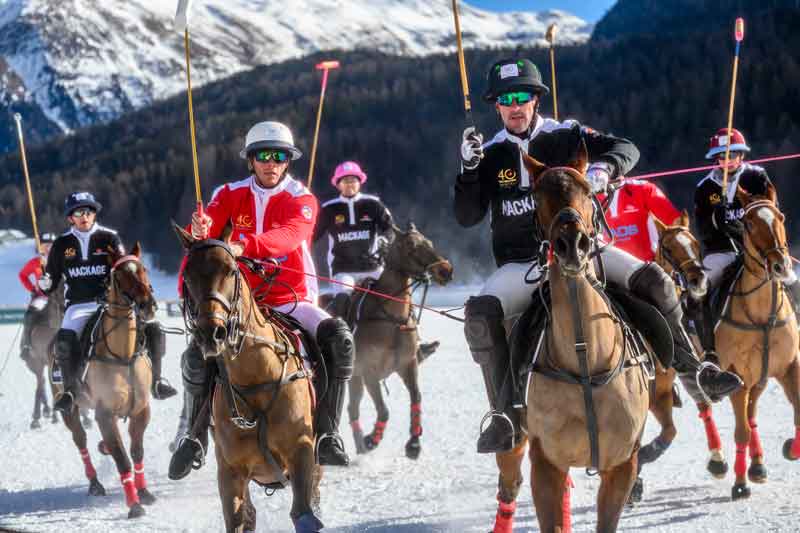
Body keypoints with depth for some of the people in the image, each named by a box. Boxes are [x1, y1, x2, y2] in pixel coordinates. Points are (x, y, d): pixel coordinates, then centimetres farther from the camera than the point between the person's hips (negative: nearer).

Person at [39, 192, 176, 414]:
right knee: (64, 338, -32)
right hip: (78, 306, -1)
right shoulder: (62, 245, 8)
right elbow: (50, 284, 13)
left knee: (152, 328, -18)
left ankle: (156, 381, -5)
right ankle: (70, 390, -18)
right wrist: (43, 282, -9)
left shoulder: (109, 238, 5)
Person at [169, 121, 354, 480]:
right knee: (196, 356, -20)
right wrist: (200, 231, -41)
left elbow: (291, 235, -27)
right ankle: (194, 438, 5)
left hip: (292, 299, -1)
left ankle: (327, 435, -17)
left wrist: (245, 245, -46)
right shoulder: (232, 195, 3)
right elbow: (204, 229, -13)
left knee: (339, 338, -28)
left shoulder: (301, 199, -5)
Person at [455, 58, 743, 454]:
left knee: (653, 280, -18)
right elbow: (466, 217, -2)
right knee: (480, 313, -29)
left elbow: (626, 149, -4)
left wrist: (604, 168, -27)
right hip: (521, 265, 0)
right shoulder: (490, 154, 3)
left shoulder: (565, 137, 1)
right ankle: (505, 414, -21)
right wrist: (469, 167, -17)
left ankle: (693, 369, -3)